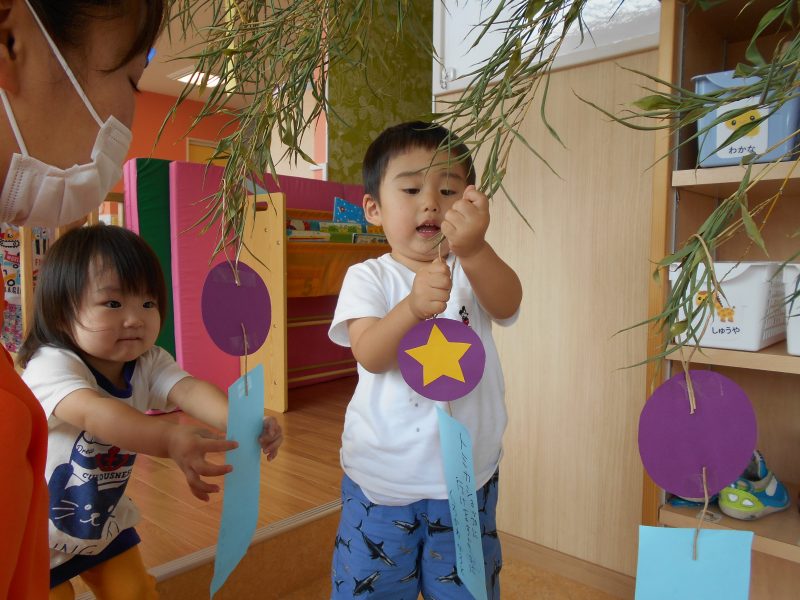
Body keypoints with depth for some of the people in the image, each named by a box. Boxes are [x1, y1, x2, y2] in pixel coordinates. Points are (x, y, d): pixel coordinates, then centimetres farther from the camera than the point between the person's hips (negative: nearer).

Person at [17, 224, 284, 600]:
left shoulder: (149, 363, -12)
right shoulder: (50, 367, -31)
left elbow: (189, 389, -31)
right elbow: (93, 413, -50)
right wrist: (169, 440, -68)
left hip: (106, 523, 5)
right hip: (38, 538, -5)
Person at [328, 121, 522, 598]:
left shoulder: (472, 271, -4)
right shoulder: (368, 277, -6)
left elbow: (507, 304, -26)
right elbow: (370, 354, -21)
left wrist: (475, 249, -47)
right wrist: (414, 306, -41)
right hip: (381, 478, -1)